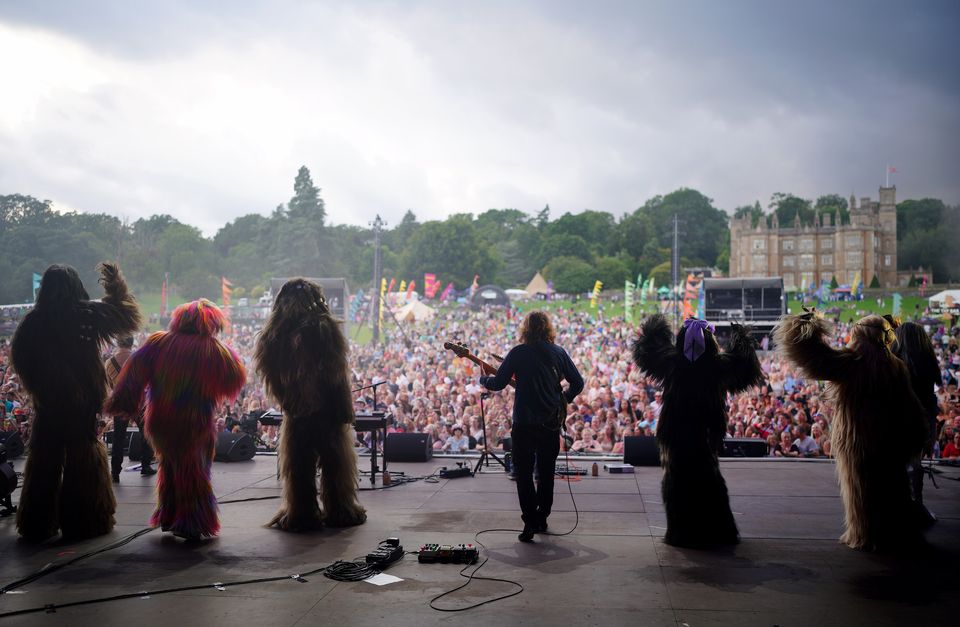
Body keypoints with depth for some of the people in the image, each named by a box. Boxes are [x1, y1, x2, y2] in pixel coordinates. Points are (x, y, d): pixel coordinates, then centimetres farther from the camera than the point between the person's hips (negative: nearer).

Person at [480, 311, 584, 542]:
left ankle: (530, 522, -5)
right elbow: (578, 382, 6)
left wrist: (483, 379, 16)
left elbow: (498, 384, -5)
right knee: (546, 473, 17)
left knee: (524, 474, 3)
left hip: (524, 423, -4)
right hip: (552, 423, 4)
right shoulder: (558, 353, 3)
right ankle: (541, 519, 23)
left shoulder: (518, 353, -7)